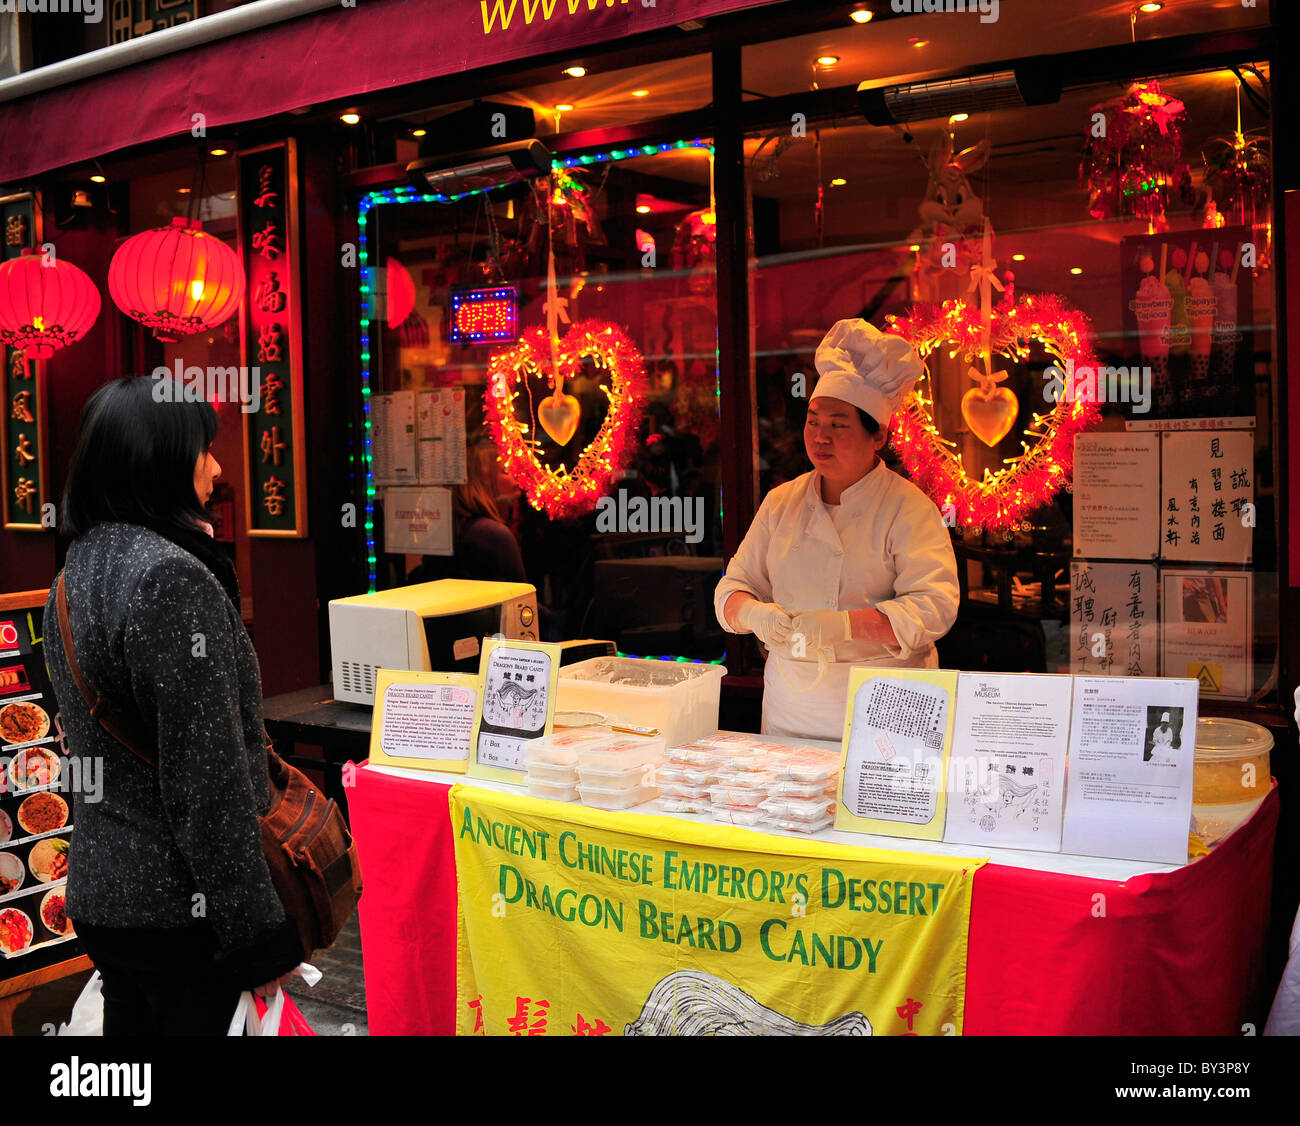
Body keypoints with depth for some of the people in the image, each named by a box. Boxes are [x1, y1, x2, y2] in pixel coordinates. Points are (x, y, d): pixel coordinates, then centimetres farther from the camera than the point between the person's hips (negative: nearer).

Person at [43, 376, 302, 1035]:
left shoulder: (76, 571, 8)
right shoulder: (173, 576, -21)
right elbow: (208, 776, -23)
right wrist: (260, 933, -18)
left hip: (97, 888, 9)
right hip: (174, 906, -9)